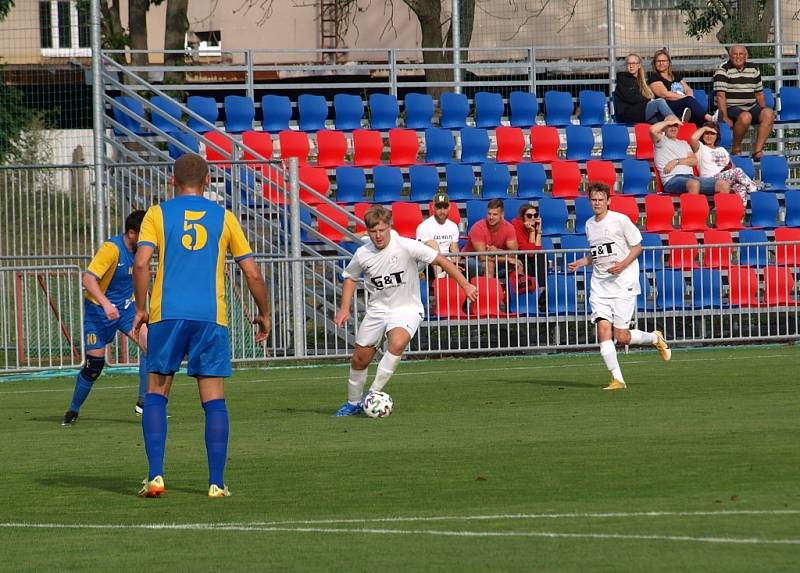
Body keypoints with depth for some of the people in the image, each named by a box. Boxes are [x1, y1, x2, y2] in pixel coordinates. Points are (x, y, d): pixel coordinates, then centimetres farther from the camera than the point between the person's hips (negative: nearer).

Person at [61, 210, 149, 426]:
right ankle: (73, 411, 19)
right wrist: (106, 304, -41)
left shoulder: (139, 250, -1)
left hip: (125, 308, 6)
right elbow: (88, 279, -30)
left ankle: (143, 402, -12)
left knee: (148, 342, -18)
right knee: (94, 363, -3)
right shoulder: (111, 248, -23)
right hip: (98, 309, -6)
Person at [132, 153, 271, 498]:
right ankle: (216, 483, -1)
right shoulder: (223, 218, 10)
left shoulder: (158, 214, 7)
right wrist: (264, 314, 22)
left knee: (156, 394, 9)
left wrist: (141, 308, 3)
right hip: (211, 316, 0)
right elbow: (252, 273, 10)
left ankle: (155, 476, -3)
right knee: (214, 400, 3)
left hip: (167, 315, 0)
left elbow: (141, 263, -7)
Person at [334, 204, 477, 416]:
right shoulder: (363, 254, -7)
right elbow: (350, 277, 14)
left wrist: (465, 285, -10)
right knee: (359, 359, 6)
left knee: (397, 343, -33)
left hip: (406, 309, -4)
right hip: (377, 309, 4)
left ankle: (374, 393, -23)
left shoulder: (406, 246, -18)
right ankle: (353, 403, 30)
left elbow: (441, 260, -10)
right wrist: (345, 309, 4)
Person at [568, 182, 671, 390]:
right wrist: (580, 263, 6)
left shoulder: (620, 220, -7)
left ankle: (655, 338, 25)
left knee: (621, 337, -6)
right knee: (603, 330, -12)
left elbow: (637, 246, -2)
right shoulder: (589, 225, 11)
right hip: (599, 285, 5)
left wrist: (623, 265, -17)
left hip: (623, 282, -5)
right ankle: (617, 379, -9)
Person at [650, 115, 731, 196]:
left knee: (724, 184, -15)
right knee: (693, 184, -43)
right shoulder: (661, 141, 15)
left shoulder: (683, 144, 31)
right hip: (672, 180, -6)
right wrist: (668, 122, 9)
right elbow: (653, 129, -8)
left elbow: (694, 161, 14)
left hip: (691, 177, 6)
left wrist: (676, 161, -4)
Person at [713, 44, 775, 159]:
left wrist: (763, 111, 5)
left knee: (769, 113, -23)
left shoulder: (753, 70, 14)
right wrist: (725, 117, -20)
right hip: (731, 108, -5)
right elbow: (721, 96, -11)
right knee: (745, 117, -37)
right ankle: (736, 149, -16)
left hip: (751, 107, 5)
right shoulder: (723, 70, -3)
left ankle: (758, 150, -25)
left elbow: (759, 94, 20)